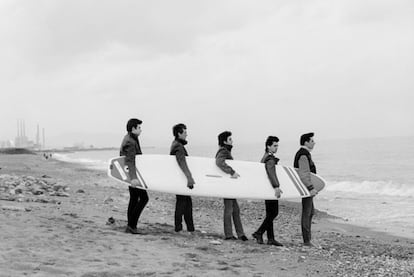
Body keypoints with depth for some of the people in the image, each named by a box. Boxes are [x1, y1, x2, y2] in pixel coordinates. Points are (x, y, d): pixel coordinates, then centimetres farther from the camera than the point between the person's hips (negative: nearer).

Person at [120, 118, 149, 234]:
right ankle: (132, 225, -10)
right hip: (133, 173, -11)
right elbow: (130, 161, -32)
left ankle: (130, 227, 14)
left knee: (134, 198, 12)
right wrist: (133, 178, -43)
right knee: (144, 198, -10)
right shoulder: (130, 143, -21)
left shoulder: (129, 138, 13)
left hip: (132, 174, 11)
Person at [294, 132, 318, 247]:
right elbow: (304, 174, -26)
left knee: (311, 212, 16)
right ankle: (307, 240, -2)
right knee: (306, 213, -6)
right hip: (306, 187, -11)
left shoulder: (302, 153, 15)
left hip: (306, 188, 11)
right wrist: (311, 188, -28)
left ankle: (307, 237, 21)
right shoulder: (303, 156, -18)